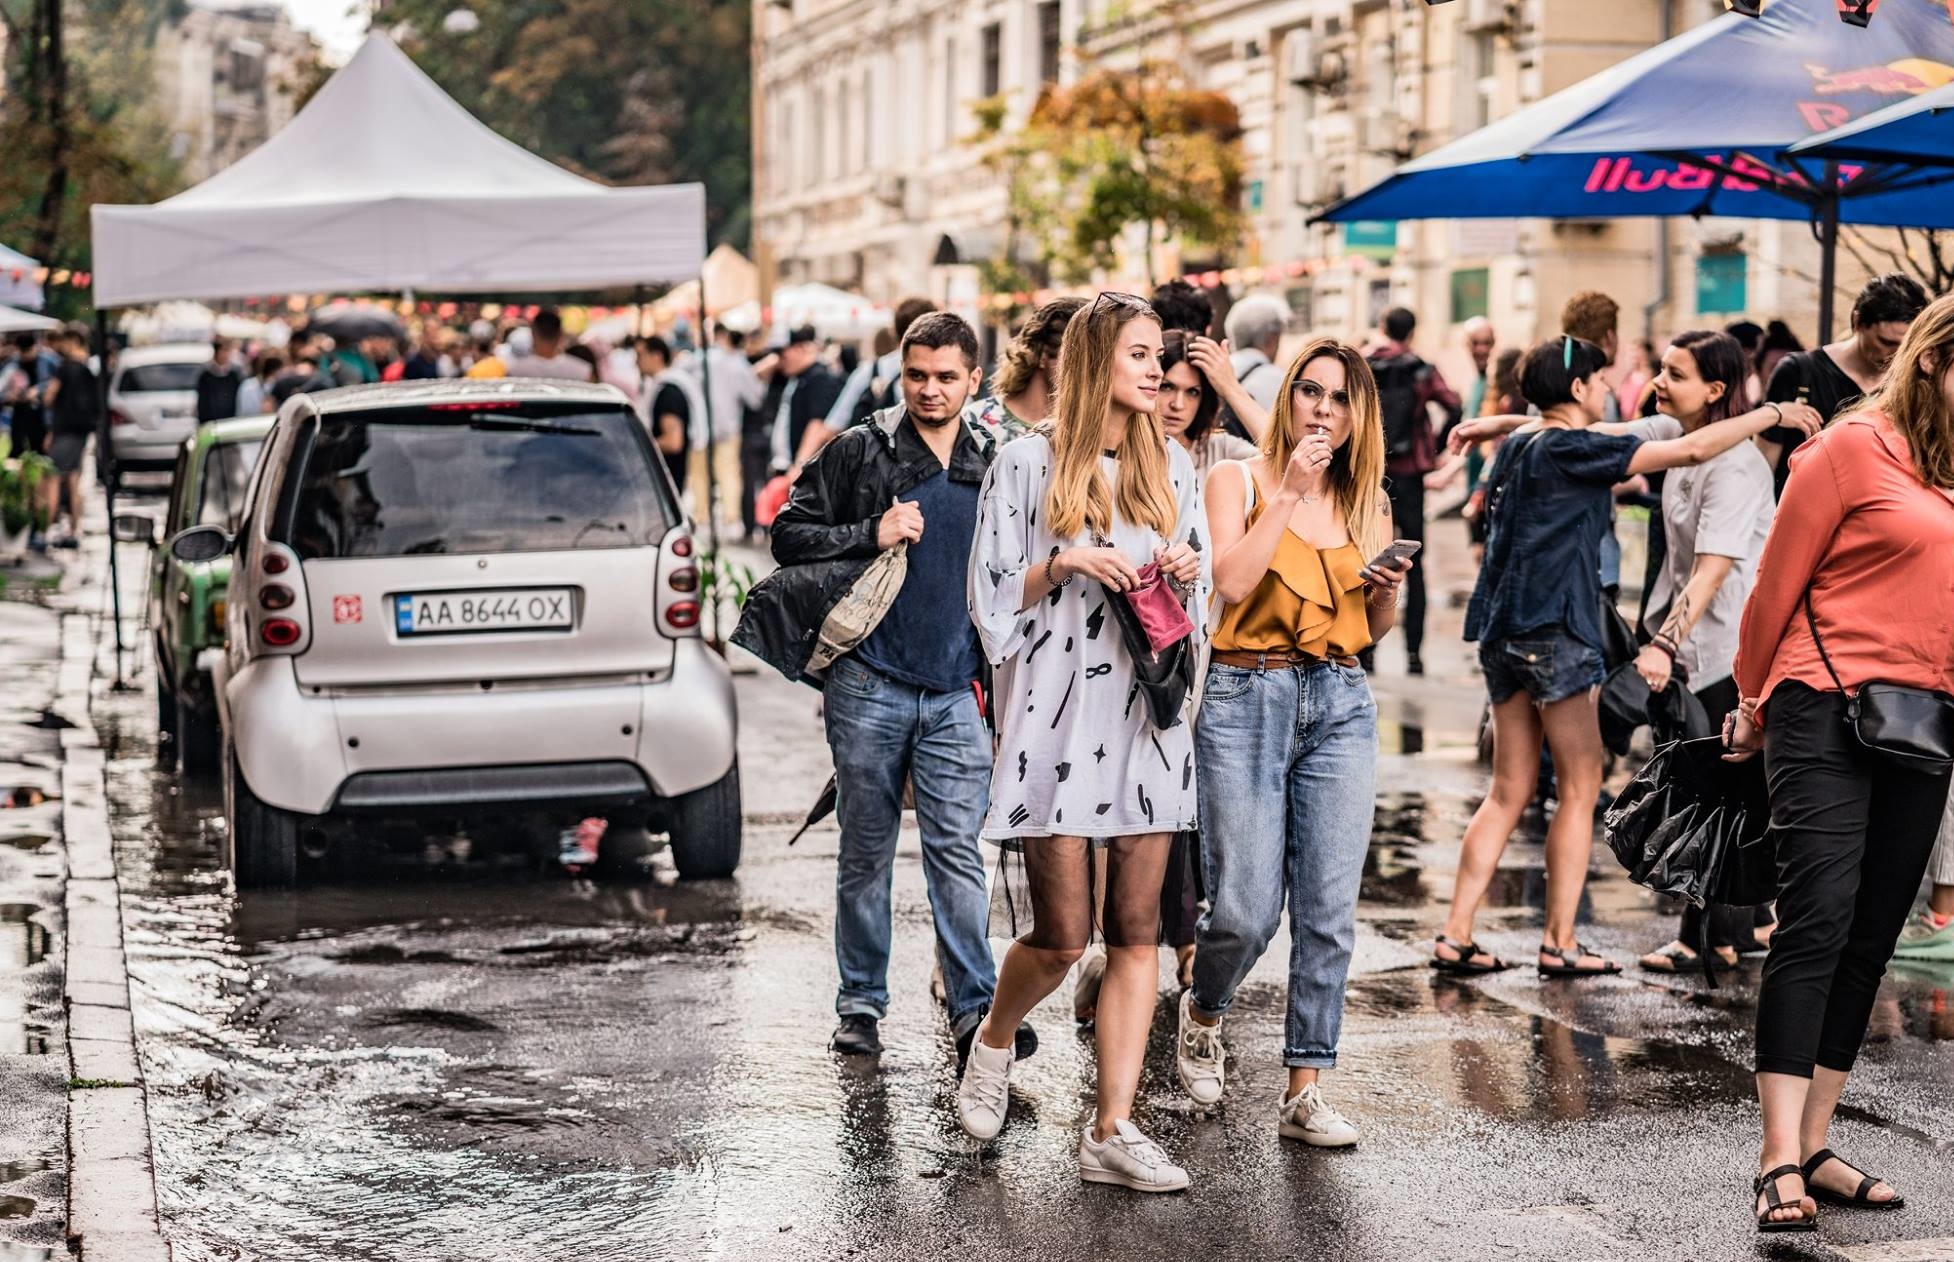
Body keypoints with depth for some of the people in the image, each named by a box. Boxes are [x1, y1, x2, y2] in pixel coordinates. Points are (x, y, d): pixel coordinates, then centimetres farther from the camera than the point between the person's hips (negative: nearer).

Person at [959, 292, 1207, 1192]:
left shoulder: (1170, 466, 13)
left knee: (1136, 931, -1)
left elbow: (1200, 596, 20)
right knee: (1062, 934, -6)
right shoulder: (1029, 462, 0)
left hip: (1147, 714, 4)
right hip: (1056, 713, -4)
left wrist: (1185, 574, -1)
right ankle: (993, 1042, 26)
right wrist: (1062, 563, -14)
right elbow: (991, 594, 0)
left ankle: (1112, 1131, 1)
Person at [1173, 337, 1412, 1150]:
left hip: (1340, 707, 4)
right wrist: (1289, 494, -15)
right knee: (1246, 907, -6)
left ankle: (1305, 1091, 6)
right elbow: (1230, 582, -16)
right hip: (1247, 699, -4)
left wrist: (1389, 588, -1)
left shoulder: (1366, 502, 13)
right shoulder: (1240, 480, 0)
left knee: (1329, 910, 0)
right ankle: (1202, 1013, 26)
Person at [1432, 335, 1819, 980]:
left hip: (1502, 630, 8)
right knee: (1581, 787, 1)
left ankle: (1455, 937, 6)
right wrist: (1772, 413, -4)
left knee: (1510, 791, 10)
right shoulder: (1573, 449, -10)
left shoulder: (1516, 446, 14)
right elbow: (1692, 450, -14)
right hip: (1552, 630, -8)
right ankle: (1560, 944, 1)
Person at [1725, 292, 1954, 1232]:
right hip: (1828, 708, -6)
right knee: (1818, 920, -13)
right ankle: (1780, 1160, -14)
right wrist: (1753, 704, 7)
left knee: (1870, 940, 6)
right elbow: (1778, 583, 0)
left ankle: (1813, 1150, 11)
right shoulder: (1854, 447, -6)